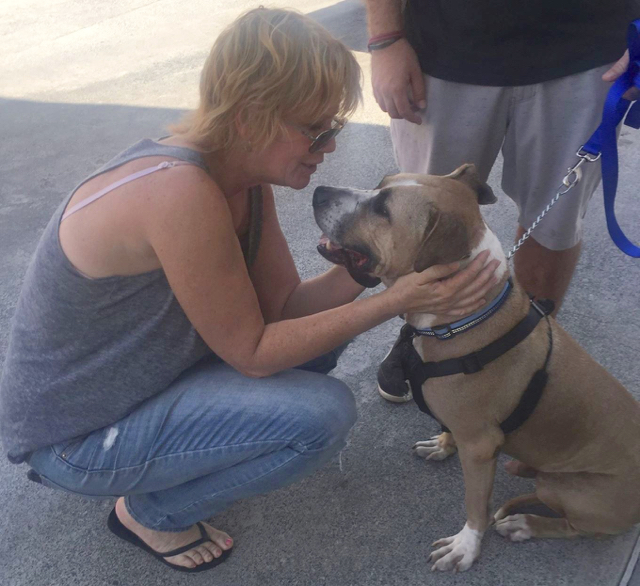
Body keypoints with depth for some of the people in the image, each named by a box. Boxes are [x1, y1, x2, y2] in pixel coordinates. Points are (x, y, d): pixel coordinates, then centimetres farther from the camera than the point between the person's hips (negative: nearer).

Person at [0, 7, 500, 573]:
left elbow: (284, 305, -6)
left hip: (155, 367, 9)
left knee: (329, 321, 6)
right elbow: (253, 352, -25)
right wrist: (395, 302, -26)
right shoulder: (180, 193, -33)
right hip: (75, 437, -8)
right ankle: (149, 513, 3)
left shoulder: (245, 175, -7)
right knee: (323, 413, -23)